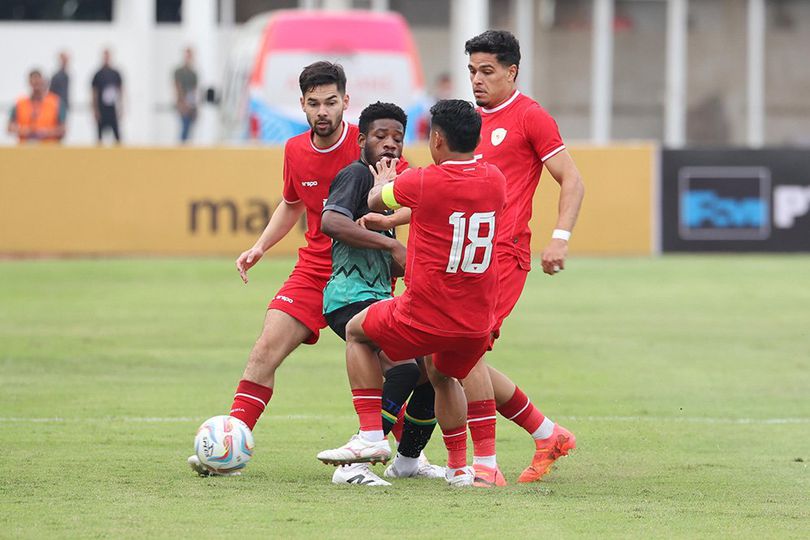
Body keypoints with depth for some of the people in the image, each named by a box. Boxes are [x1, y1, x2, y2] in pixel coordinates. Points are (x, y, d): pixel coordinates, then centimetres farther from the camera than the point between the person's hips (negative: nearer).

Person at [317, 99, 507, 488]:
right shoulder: (495, 181, 1)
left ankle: (371, 436, 13)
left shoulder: (422, 183, -14)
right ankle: (459, 467, 29)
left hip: (425, 317, -5)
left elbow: (374, 202, 7)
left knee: (356, 332, 22)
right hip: (478, 324, 5)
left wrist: (383, 182, 31)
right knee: (443, 376, 34)